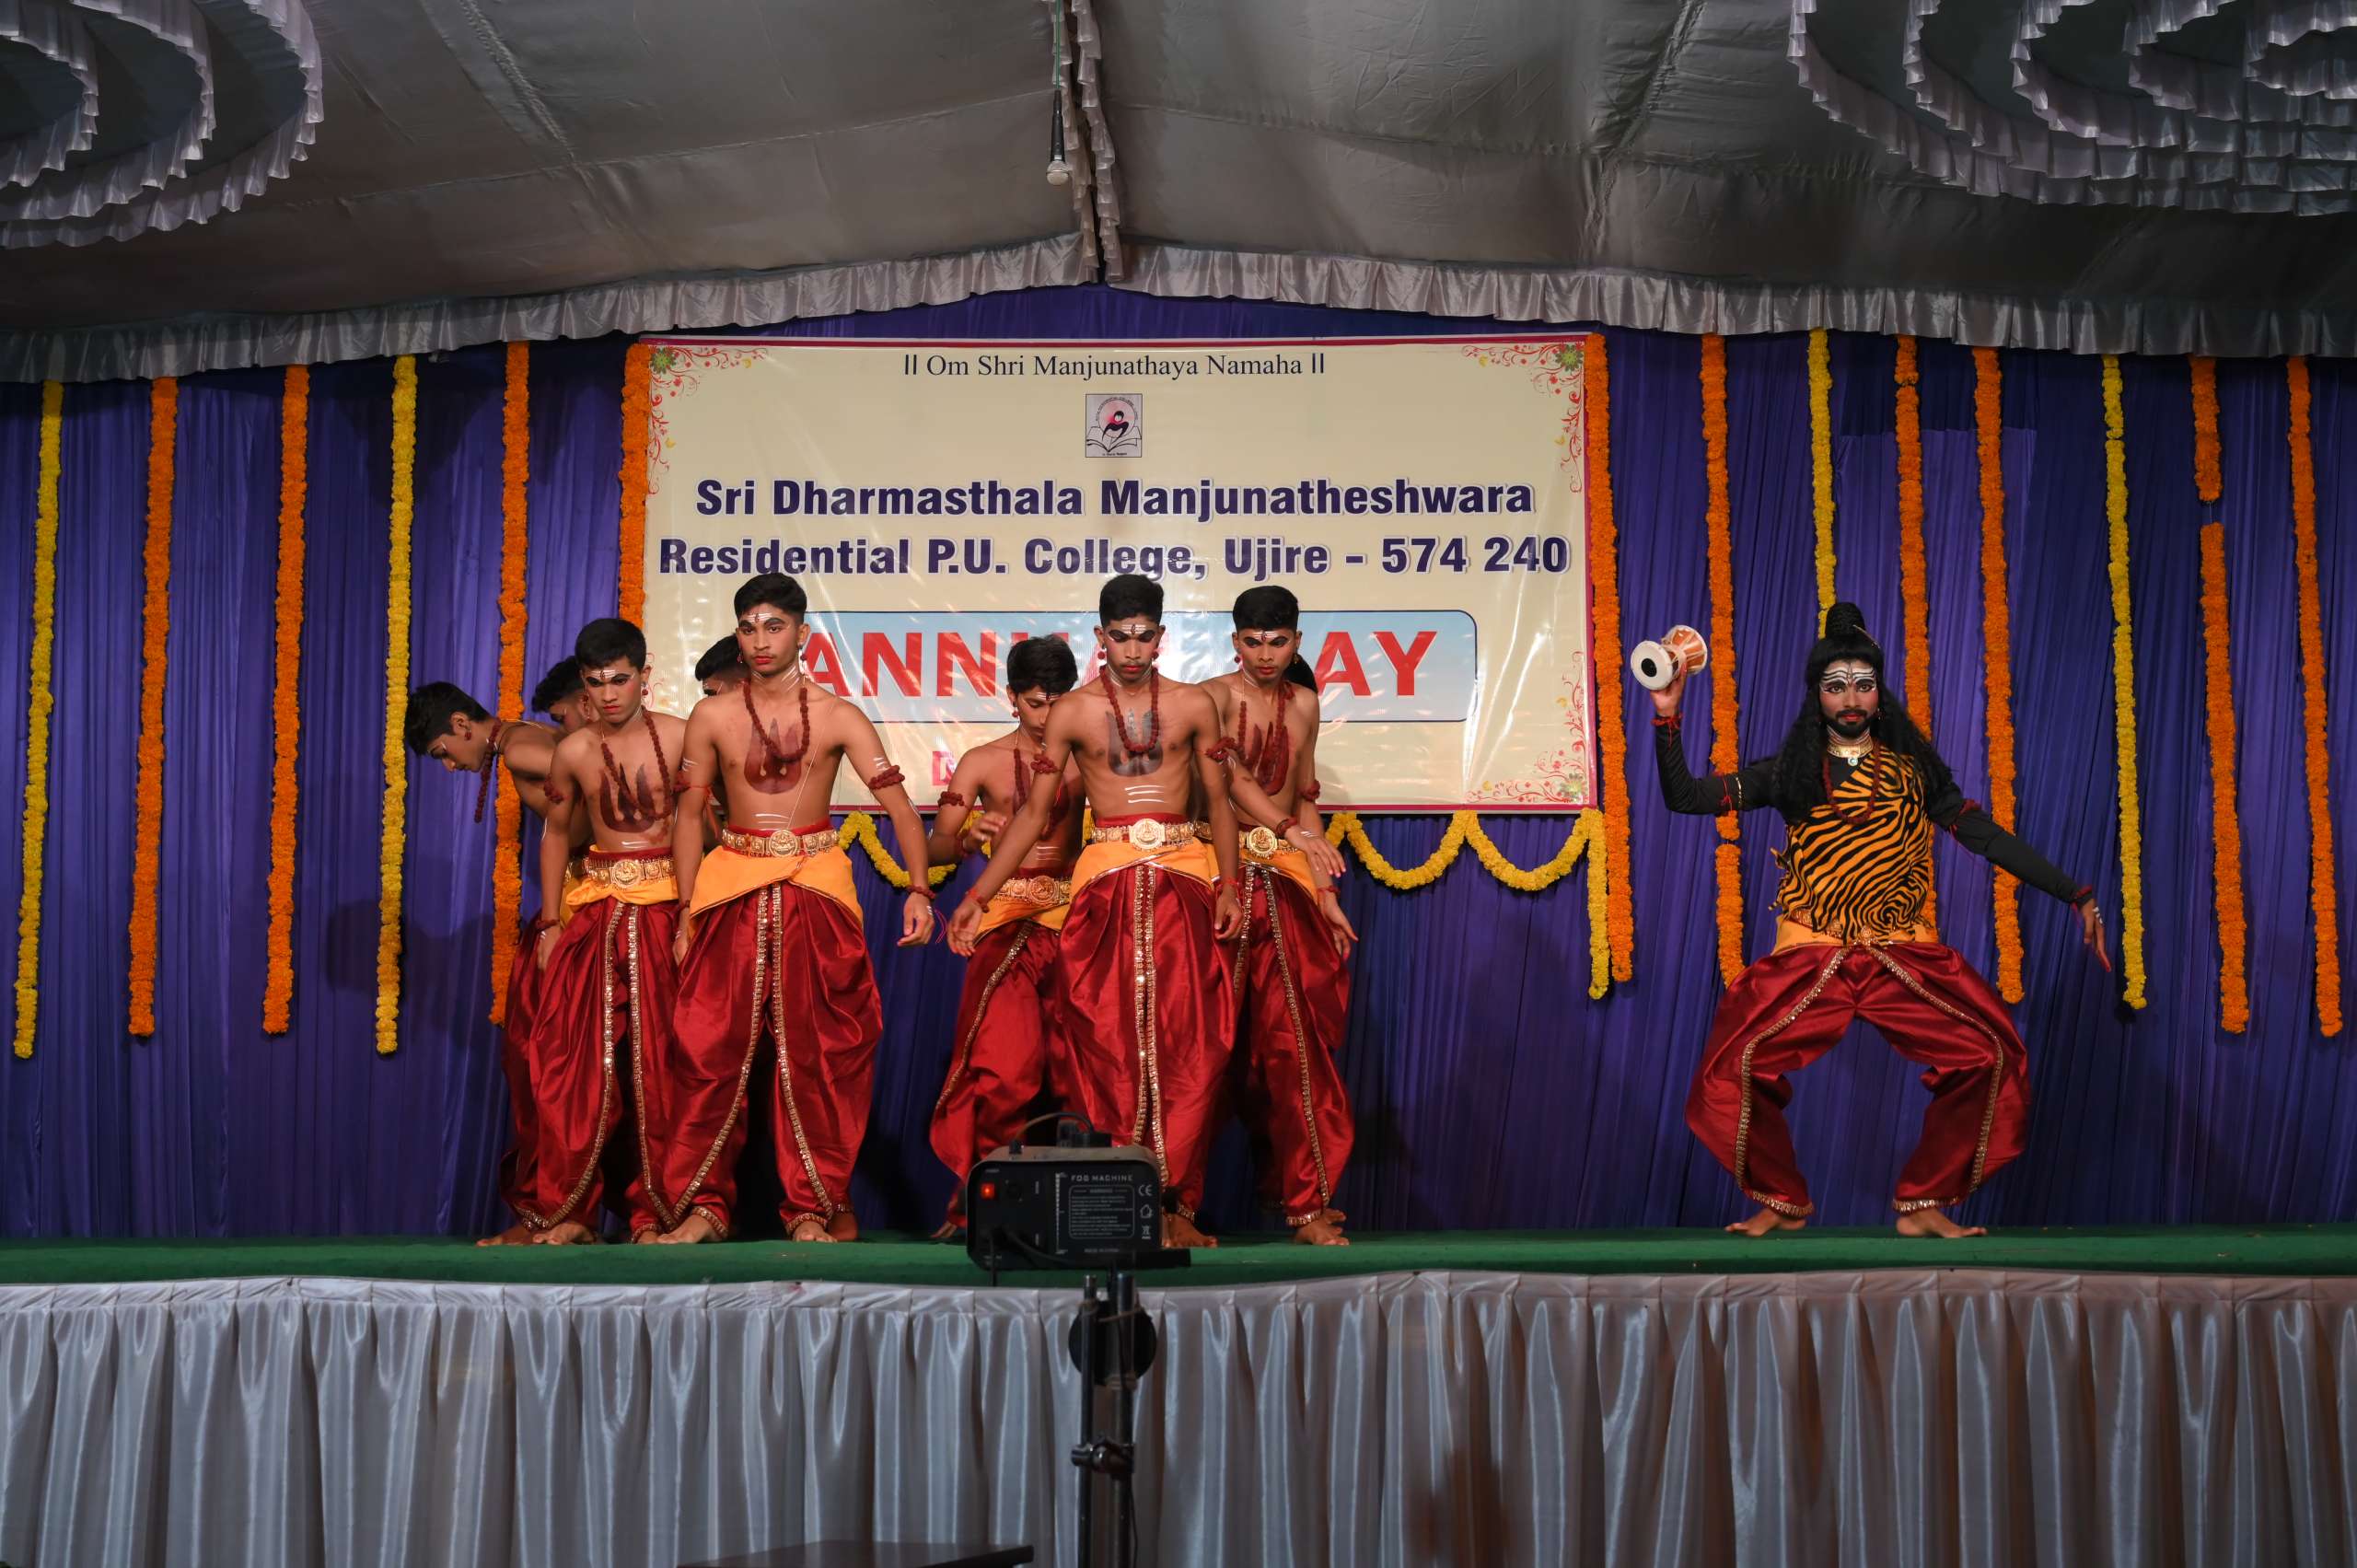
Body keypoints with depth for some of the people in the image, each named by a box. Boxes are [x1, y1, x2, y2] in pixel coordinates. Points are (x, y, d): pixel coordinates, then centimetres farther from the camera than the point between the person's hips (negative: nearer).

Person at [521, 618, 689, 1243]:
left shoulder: (679, 737, -4)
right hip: (596, 908, 2)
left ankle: (655, 1207, 8)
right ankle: (569, 1210, 7)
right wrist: (551, 923, 11)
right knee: (577, 1062, -1)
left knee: (660, 1060, -1)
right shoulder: (574, 752, 4)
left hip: (668, 908, -2)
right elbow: (555, 834, 15)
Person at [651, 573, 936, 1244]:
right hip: (733, 892, 1)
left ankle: (813, 1209, 8)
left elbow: (899, 806, -6)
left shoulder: (837, 717, -1)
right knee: (710, 1051, -2)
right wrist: (685, 913, 3)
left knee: (816, 1053, 0)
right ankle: (703, 1206, 6)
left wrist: (918, 889, -18)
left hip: (816, 891, -1)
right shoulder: (713, 717, 3)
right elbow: (689, 816, 7)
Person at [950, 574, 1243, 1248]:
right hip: (1105, 880, -1)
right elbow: (1034, 812, 5)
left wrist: (1228, 885, -2)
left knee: (1187, 1040, -5)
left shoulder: (1193, 705, 7)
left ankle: (1171, 1201, 1)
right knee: (1109, 1040, -4)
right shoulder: (1073, 711, 5)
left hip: (1184, 877, 1)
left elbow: (1219, 800, 11)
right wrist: (977, 898, 0)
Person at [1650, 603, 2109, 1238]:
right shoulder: (1789, 773, 9)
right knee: (1738, 1064, -21)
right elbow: (1684, 796, 6)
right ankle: (1782, 1202, 4)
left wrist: (2076, 896, 6)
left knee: (1991, 1057, -17)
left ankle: (1924, 1205, 2)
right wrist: (1667, 716, -6)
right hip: (1809, 958, -1)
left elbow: (1986, 837, 11)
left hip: (1906, 957, 1)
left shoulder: (1913, 770, 12)